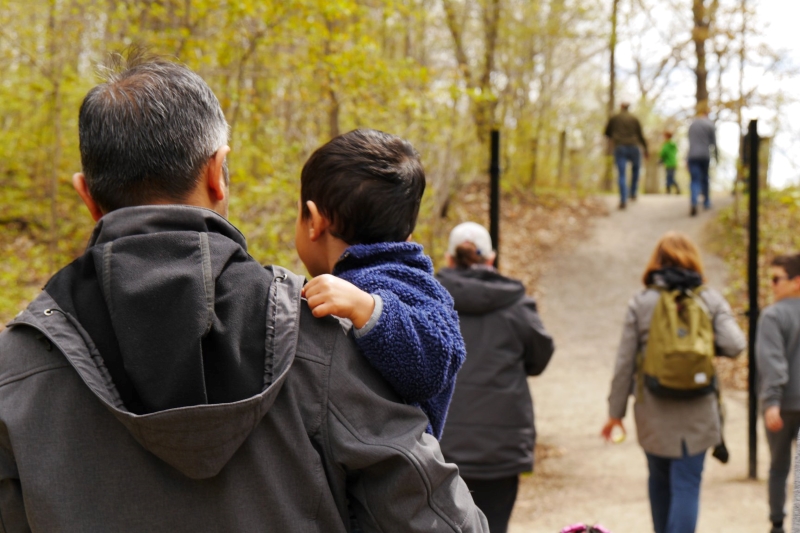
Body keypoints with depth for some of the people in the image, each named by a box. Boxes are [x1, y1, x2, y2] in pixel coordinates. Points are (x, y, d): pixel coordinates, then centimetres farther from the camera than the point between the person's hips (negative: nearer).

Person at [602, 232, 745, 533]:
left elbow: (625, 363, -1)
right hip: (697, 411, -1)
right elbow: (734, 345, -13)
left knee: (660, 481, 19)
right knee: (687, 485, -1)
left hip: (653, 411, 1)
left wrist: (615, 411, 6)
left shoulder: (641, 303, -1)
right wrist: (708, 345, 10)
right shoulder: (711, 300, -1)